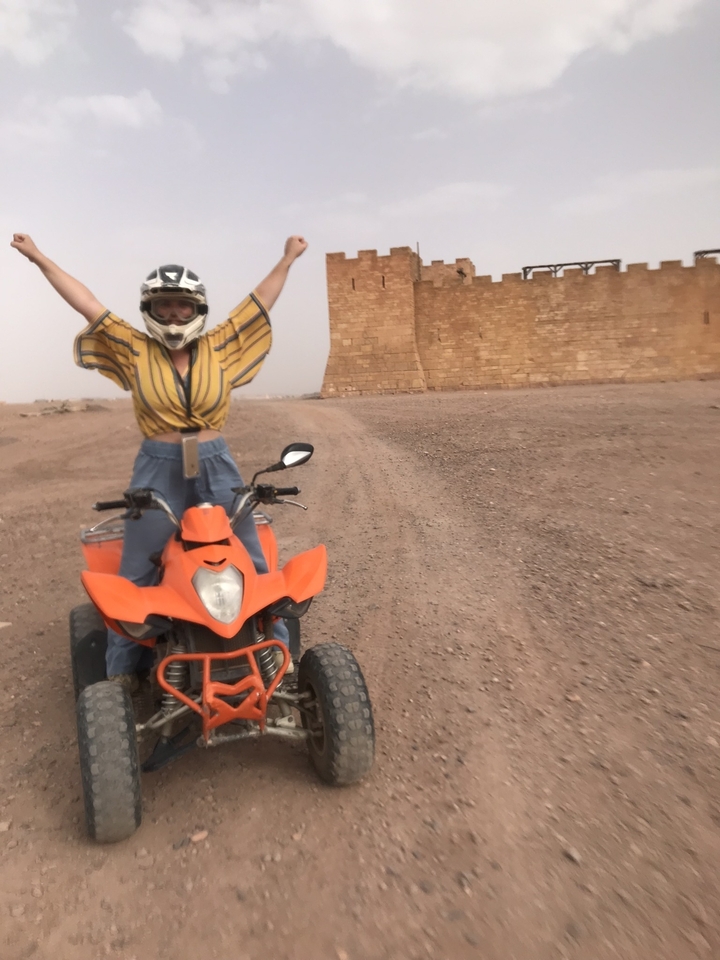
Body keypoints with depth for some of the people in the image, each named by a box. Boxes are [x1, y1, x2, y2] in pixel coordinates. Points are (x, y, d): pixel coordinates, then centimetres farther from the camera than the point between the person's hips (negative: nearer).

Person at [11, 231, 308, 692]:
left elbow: (260, 301, 5)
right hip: (158, 470, 0)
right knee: (137, 575, 9)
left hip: (217, 467, 1)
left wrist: (288, 258, 9)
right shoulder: (134, 349, 0)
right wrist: (39, 258, 4)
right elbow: (87, 303, 2)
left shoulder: (219, 346, 1)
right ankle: (123, 669, 27)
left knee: (252, 564, 8)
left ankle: (279, 649, 25)